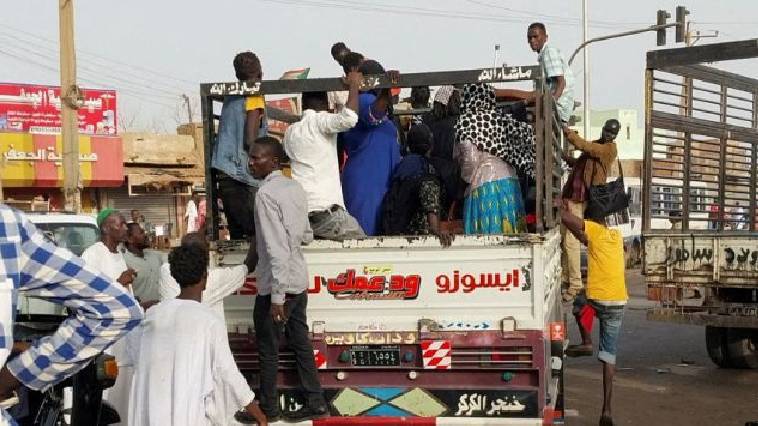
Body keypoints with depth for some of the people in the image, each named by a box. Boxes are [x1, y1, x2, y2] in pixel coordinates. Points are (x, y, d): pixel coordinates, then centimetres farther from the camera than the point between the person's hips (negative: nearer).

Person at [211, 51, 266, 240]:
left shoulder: (230, 96, 15)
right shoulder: (254, 98, -7)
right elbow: (250, 140, -14)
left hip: (224, 172, 8)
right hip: (241, 175, -8)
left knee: (236, 233, 9)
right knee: (255, 233, -9)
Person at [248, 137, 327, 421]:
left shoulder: (266, 193, -18)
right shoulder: (295, 188, 7)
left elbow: (277, 248, -23)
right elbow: (307, 236, 13)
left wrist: (277, 296, -24)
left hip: (276, 285, -8)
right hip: (299, 281, 8)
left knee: (268, 349, 7)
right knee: (300, 343, 14)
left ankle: (268, 408, 19)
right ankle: (315, 404, 19)